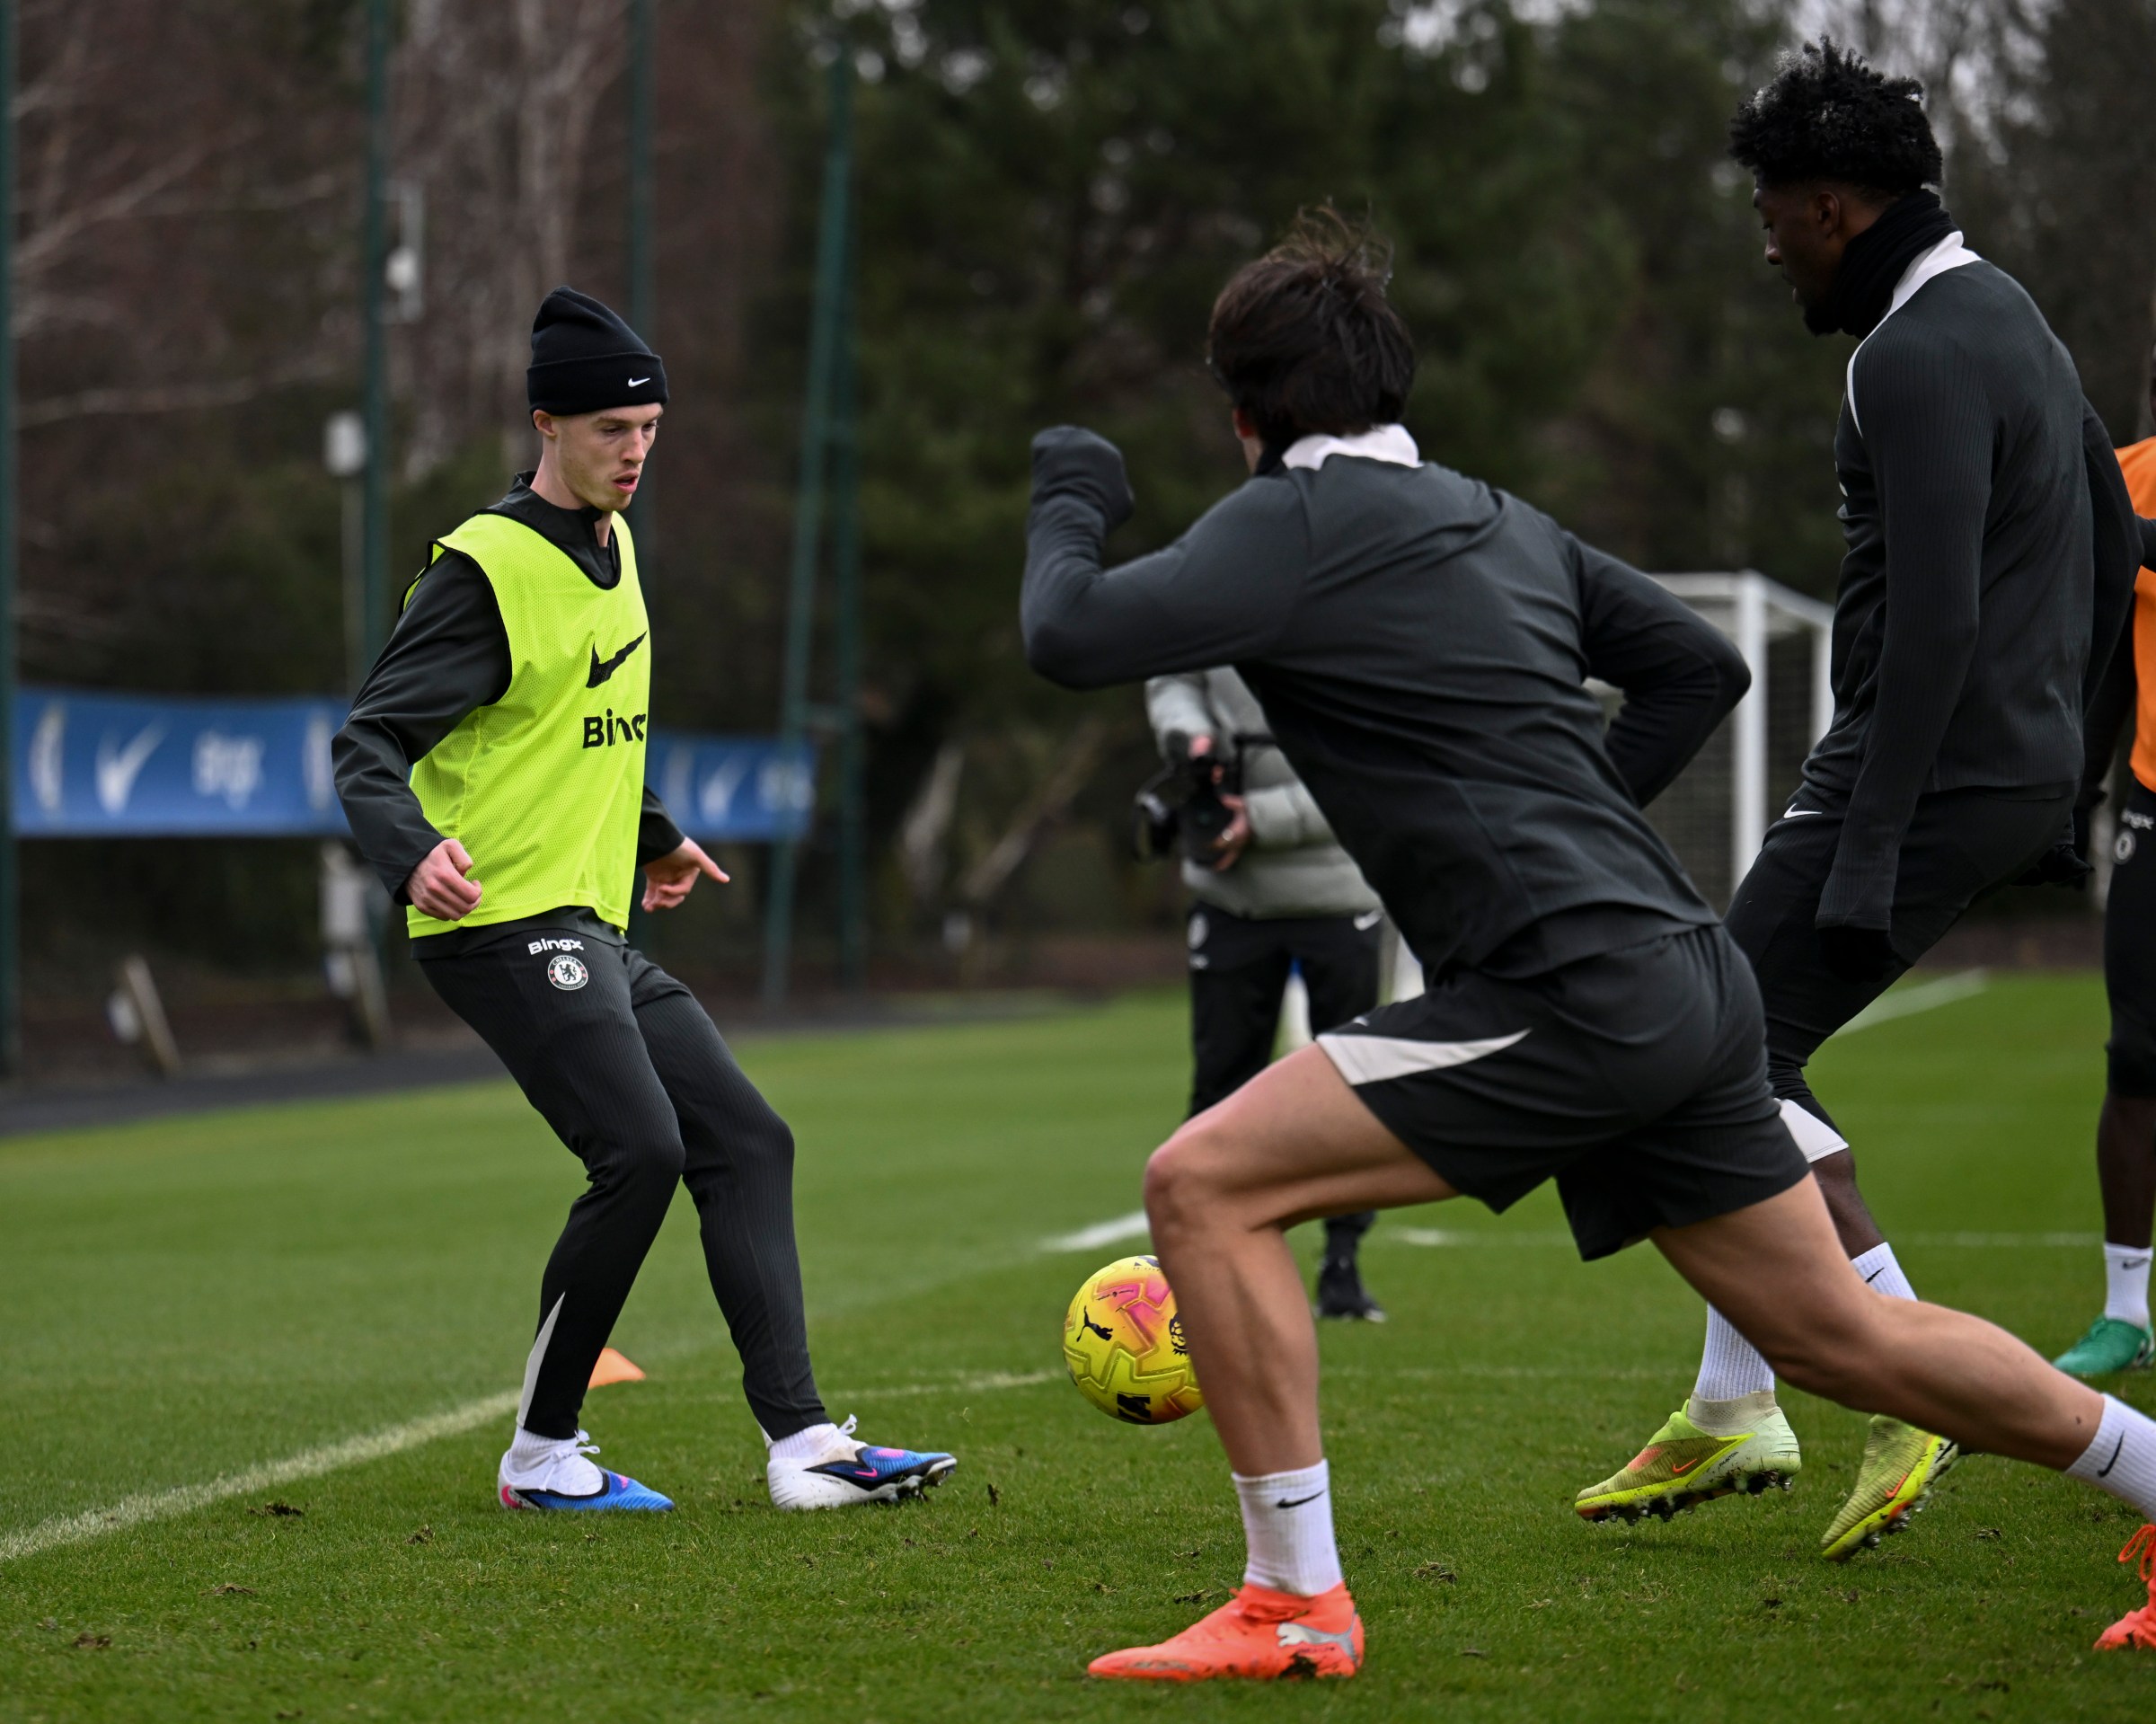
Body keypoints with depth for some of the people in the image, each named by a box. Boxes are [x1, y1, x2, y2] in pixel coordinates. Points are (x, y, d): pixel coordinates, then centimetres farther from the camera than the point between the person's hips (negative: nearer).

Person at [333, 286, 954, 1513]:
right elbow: (372, 742, -16)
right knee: (642, 1152, -19)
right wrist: (411, 851, -34)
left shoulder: (611, 546, 15)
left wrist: (653, 834, 38)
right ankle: (542, 1453, -5)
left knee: (747, 1140, 3)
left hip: (592, 931, 10)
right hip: (506, 922, -10)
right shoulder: (490, 568, -12)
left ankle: (801, 1439, 1)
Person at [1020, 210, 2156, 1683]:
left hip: (1574, 997, -9)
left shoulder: (1294, 525, -6)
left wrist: (1070, 509, 7)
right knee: (1839, 1333, 20)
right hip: (1684, 976, 9)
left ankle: (1296, 1603, -6)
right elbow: (1701, 667, 26)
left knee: (1204, 1185, -7)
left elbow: (1072, 640, -13)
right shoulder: (1499, 520, 19)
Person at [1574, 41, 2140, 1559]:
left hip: (1934, 770, -10)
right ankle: (1733, 1414, 16)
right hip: (2018, 763, 10)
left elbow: (1933, 623, -24)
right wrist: (2058, 764, 27)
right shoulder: (2009, 317, 17)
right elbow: (2112, 540, 24)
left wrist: (1864, 856, -25)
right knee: (1742, 1041, 15)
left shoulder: (1917, 362, -17)